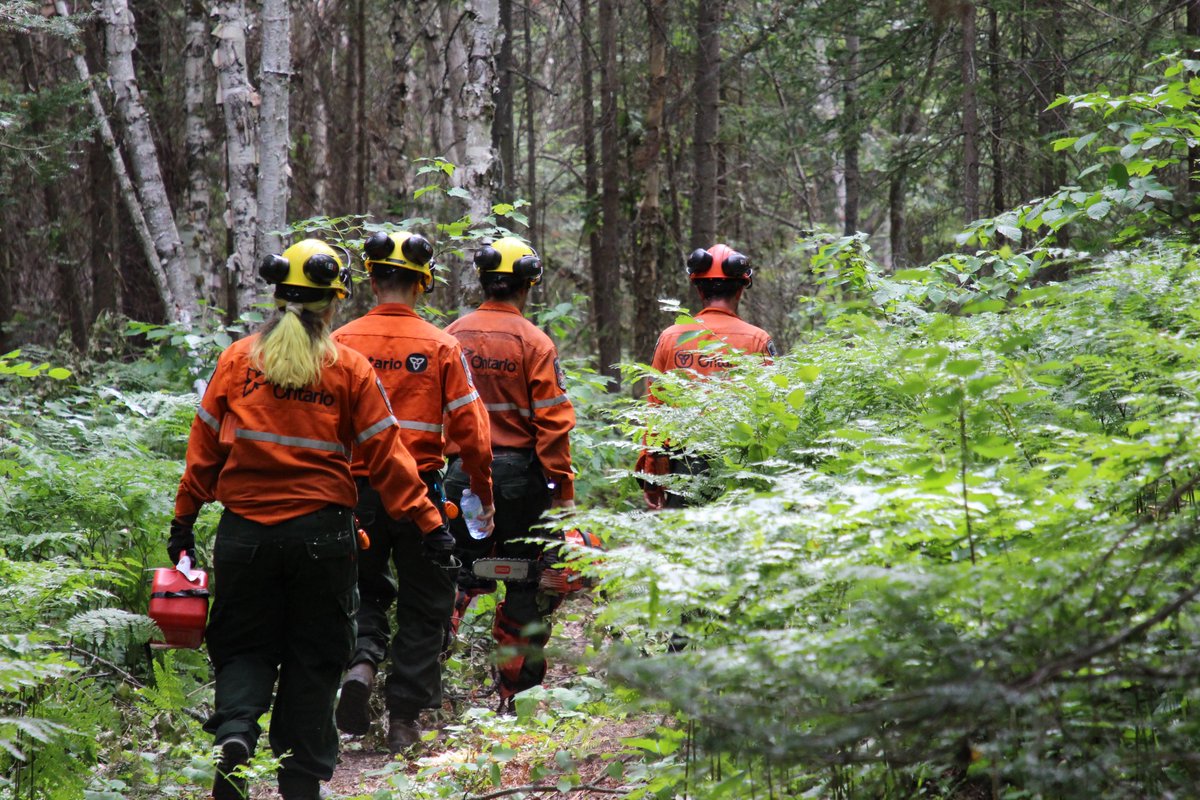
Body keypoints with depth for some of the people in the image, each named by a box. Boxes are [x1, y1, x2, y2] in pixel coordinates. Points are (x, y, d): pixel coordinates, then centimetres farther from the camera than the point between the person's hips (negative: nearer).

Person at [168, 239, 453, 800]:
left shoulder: (237, 360, 1)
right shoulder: (349, 369, -2)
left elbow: (204, 448, 4)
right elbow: (386, 456, -3)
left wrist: (183, 521, 11)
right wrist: (429, 525, 2)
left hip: (245, 531, 1)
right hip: (321, 533, -1)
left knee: (244, 649, 14)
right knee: (313, 659, 10)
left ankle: (234, 729, -14)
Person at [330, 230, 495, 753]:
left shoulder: (341, 343, -3)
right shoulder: (439, 346, -5)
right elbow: (471, 431, -5)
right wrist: (484, 496, 7)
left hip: (356, 489, 1)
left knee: (365, 591, 20)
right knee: (421, 605, 11)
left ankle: (361, 661, -8)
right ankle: (404, 719, 10)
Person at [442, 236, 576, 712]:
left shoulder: (453, 336, 4)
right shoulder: (533, 342, -8)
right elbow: (552, 422, -10)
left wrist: (440, 466, 16)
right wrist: (564, 489, -6)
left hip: (462, 471, 3)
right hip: (519, 474, -3)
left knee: (462, 572, 13)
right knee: (526, 584, 7)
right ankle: (516, 696, 11)